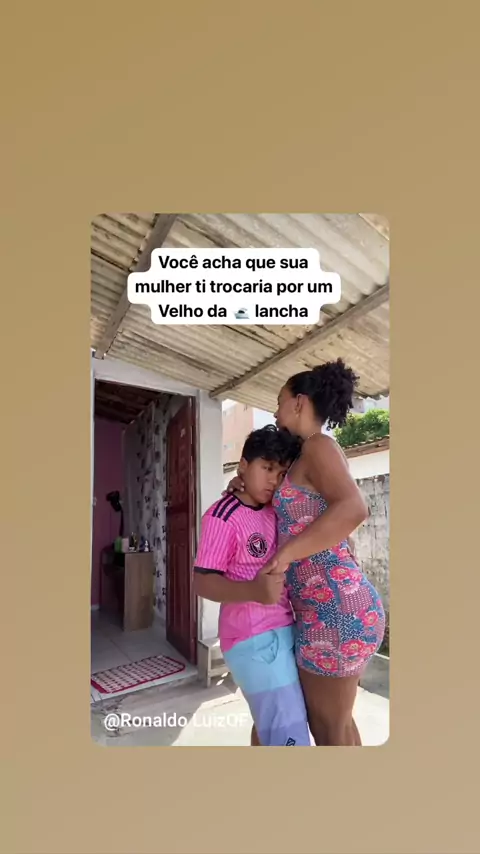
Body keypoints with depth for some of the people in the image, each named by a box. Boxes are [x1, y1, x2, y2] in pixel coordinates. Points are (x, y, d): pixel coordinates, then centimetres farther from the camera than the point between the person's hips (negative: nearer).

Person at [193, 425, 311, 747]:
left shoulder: (276, 510, 4)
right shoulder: (223, 516, -18)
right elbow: (203, 582, -20)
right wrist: (253, 591, -37)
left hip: (284, 630, 8)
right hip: (255, 639, -8)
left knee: (270, 721, 22)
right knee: (290, 734, -6)